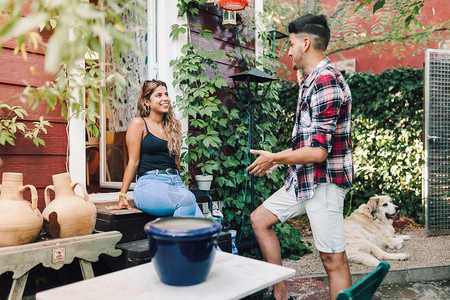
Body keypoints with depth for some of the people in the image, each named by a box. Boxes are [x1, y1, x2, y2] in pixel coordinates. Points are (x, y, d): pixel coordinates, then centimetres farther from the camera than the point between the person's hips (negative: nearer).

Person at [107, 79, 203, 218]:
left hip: (175, 182, 5)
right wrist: (122, 196, -5)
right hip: (149, 184, -5)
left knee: (200, 224, -22)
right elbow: (133, 161, -1)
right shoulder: (139, 123, 3)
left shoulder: (174, 125, 19)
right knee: (187, 199, -33)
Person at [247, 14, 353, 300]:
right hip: (304, 178, 11)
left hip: (324, 180, -10)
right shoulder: (313, 80, 14)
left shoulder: (326, 82, -18)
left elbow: (318, 151, -24)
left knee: (333, 258, -1)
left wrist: (274, 158, -11)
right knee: (260, 218, 13)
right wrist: (281, 157, 18)